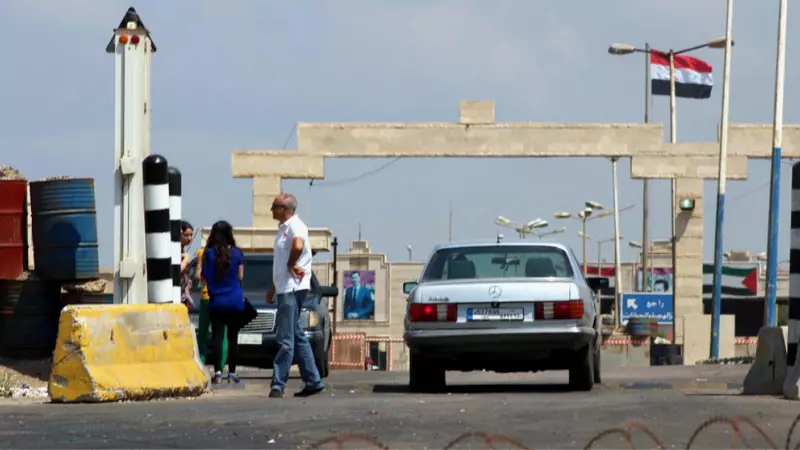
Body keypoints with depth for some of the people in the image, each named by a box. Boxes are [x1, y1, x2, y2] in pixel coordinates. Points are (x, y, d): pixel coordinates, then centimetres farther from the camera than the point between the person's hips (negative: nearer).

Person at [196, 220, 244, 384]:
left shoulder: (209, 253, -6)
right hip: (235, 301, 1)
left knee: (217, 336, -1)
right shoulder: (237, 253, -3)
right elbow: (240, 276, 3)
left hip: (216, 301, -1)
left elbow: (203, 275, -2)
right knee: (232, 337, 7)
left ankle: (218, 372, -12)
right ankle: (232, 373, 6)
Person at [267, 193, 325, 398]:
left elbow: (298, 246, -35)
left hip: (292, 288, -11)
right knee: (297, 337, 12)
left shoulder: (295, 226, -12)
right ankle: (313, 381, 16)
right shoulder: (283, 228, 19)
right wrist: (272, 287, 24)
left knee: (286, 339, -10)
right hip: (284, 288, 11)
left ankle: (278, 385, -12)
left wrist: (291, 265, -19)